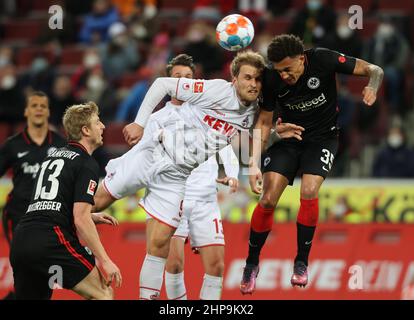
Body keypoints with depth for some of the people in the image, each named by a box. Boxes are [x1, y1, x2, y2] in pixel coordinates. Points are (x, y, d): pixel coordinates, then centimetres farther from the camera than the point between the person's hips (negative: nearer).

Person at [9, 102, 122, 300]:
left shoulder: (53, 156, 26)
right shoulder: (87, 165, 0)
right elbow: (81, 220, -9)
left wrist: (91, 217, 32)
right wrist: (104, 261, -8)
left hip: (21, 239, 8)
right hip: (51, 241, -8)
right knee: (103, 293, -2)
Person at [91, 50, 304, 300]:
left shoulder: (253, 113, 0)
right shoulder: (216, 90, -17)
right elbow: (163, 84, -13)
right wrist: (139, 123, -14)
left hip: (176, 176, 4)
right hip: (152, 150, -4)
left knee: (160, 242, -3)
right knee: (97, 202, 1)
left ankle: (148, 296, 9)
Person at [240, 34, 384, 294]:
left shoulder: (323, 60, -22)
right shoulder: (272, 79, -16)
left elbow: (374, 70, -13)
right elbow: (264, 122, -5)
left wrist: (372, 87, -37)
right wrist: (254, 164, -14)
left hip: (322, 138, -2)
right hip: (289, 137, 2)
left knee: (309, 193, -24)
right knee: (268, 199, -12)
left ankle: (302, 263, -6)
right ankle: (252, 263, 8)